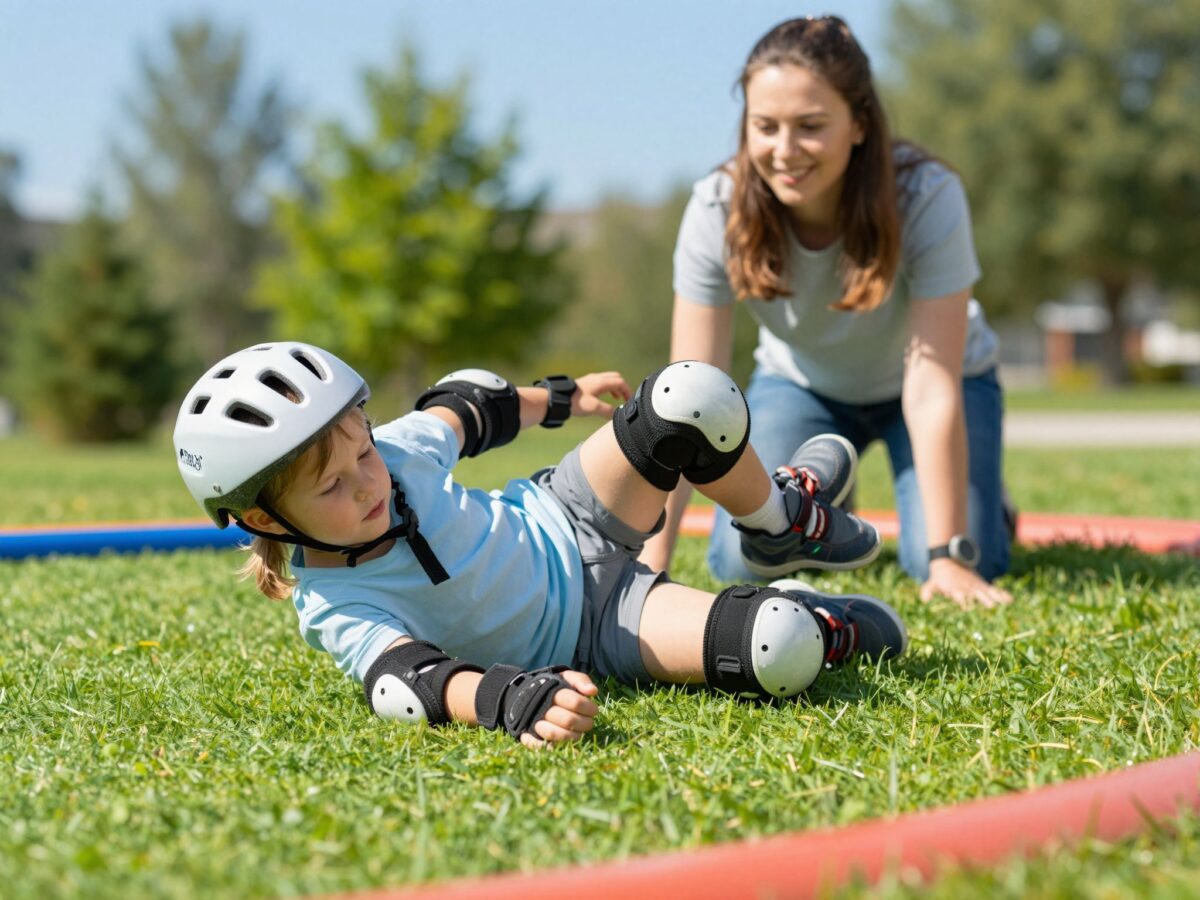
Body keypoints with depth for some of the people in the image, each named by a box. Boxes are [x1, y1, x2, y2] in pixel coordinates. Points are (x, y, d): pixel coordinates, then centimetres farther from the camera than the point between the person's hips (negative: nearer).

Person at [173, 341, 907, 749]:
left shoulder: (398, 449, -15)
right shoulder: (334, 609, -27)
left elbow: (468, 401, 7)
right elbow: (412, 679, -45)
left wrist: (562, 396, 24)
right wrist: (515, 700, -66)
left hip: (564, 524, 5)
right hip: (588, 642, -5)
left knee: (695, 396, -17)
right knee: (780, 654, -31)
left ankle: (786, 521, 15)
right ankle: (816, 627, 10)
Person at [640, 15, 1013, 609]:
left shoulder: (927, 199, -35)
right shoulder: (717, 210, -29)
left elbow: (932, 390, -34)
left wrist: (949, 557, -37)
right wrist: (651, 565, -33)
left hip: (911, 382, -1)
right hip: (800, 383, 2)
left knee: (956, 570, -21)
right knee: (742, 563, -17)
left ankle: (981, 506, 15)